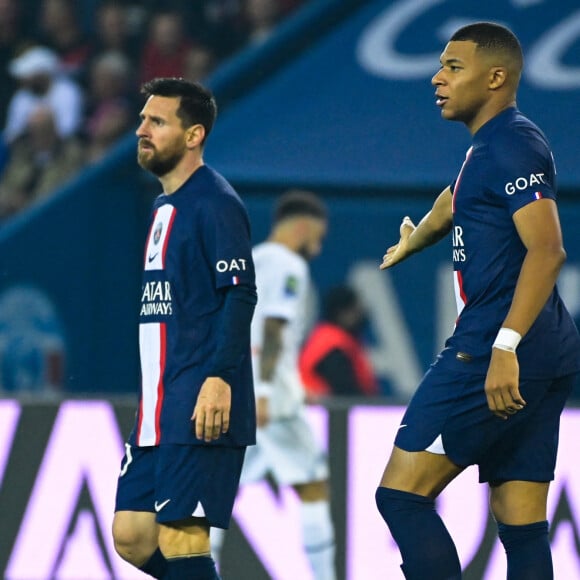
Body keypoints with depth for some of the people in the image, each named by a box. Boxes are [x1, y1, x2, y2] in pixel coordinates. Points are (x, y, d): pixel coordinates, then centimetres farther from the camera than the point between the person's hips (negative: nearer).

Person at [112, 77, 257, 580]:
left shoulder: (215, 203, -9)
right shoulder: (164, 207, 19)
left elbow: (240, 294, -17)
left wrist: (219, 377, -26)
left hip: (199, 412, -9)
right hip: (158, 411, 10)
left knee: (180, 538, -11)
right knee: (131, 538, 6)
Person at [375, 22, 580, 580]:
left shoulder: (513, 143, -10)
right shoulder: (486, 148, 20)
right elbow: (454, 203, 43)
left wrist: (505, 345, -30)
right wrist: (413, 240, 60)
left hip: (494, 351, -10)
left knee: (401, 495, -11)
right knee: (522, 530, 5)